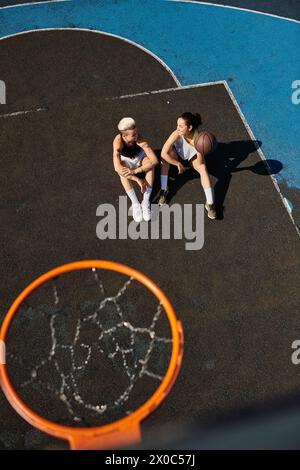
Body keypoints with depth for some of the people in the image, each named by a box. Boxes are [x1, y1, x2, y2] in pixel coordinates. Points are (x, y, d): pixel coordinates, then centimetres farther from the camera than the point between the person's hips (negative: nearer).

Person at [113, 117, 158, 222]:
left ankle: (146, 202, -28)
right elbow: (117, 168, -44)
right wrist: (138, 180, -46)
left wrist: (135, 171, -48)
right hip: (126, 160, 0)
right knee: (123, 171, -35)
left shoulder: (140, 139, -35)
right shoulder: (118, 142, -37)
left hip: (140, 157, 1)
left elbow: (155, 160, -41)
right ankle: (135, 204, -26)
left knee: (150, 164, -33)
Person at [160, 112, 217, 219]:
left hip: (193, 155, 0)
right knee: (165, 157, -32)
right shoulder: (176, 134, -36)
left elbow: (199, 163, -30)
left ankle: (210, 203, -23)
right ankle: (163, 190, -20)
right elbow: (163, 153, -39)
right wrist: (178, 164, -29)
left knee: (203, 168, -29)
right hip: (178, 153, 0)